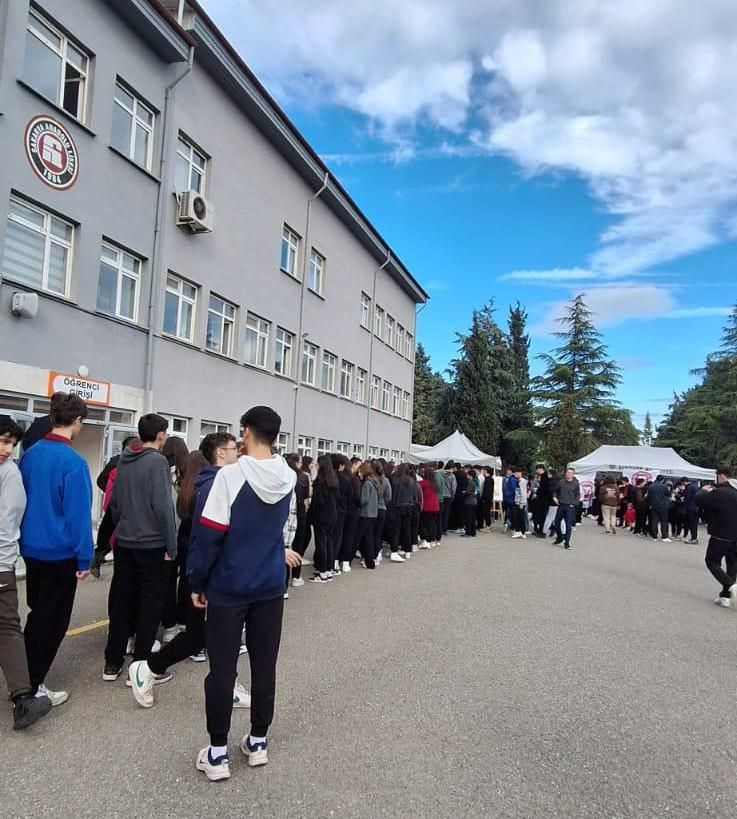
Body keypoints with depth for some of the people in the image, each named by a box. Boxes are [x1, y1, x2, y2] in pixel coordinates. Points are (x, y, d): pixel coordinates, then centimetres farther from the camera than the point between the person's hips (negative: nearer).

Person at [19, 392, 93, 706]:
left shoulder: (30, 454, 1)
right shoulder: (73, 462, -21)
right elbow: (79, 514, -21)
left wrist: (23, 540, 21)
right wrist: (84, 558, -13)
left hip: (31, 548, 8)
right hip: (60, 553, -7)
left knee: (37, 615, 23)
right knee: (52, 621, 8)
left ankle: (24, 681, 35)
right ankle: (32, 687, 16)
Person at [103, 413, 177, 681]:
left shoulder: (124, 460, 6)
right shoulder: (158, 461, -15)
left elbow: (114, 501, 11)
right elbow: (163, 506, -20)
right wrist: (171, 546, -14)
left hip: (124, 543, 7)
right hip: (153, 545, -7)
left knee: (122, 601, 15)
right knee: (150, 605, 6)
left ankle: (112, 663, 23)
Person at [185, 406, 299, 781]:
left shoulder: (230, 475, -17)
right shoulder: (289, 477, 0)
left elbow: (209, 535, -15)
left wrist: (196, 582, -5)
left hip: (228, 588, -4)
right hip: (271, 587, 4)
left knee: (222, 669, 8)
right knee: (264, 666, 14)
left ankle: (217, 752, 18)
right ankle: (258, 742, 28)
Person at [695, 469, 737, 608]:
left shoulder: (720, 493, -19)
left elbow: (699, 500, -14)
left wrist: (705, 491, 4)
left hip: (721, 535, -7)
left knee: (712, 561, 6)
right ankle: (726, 596, 13)